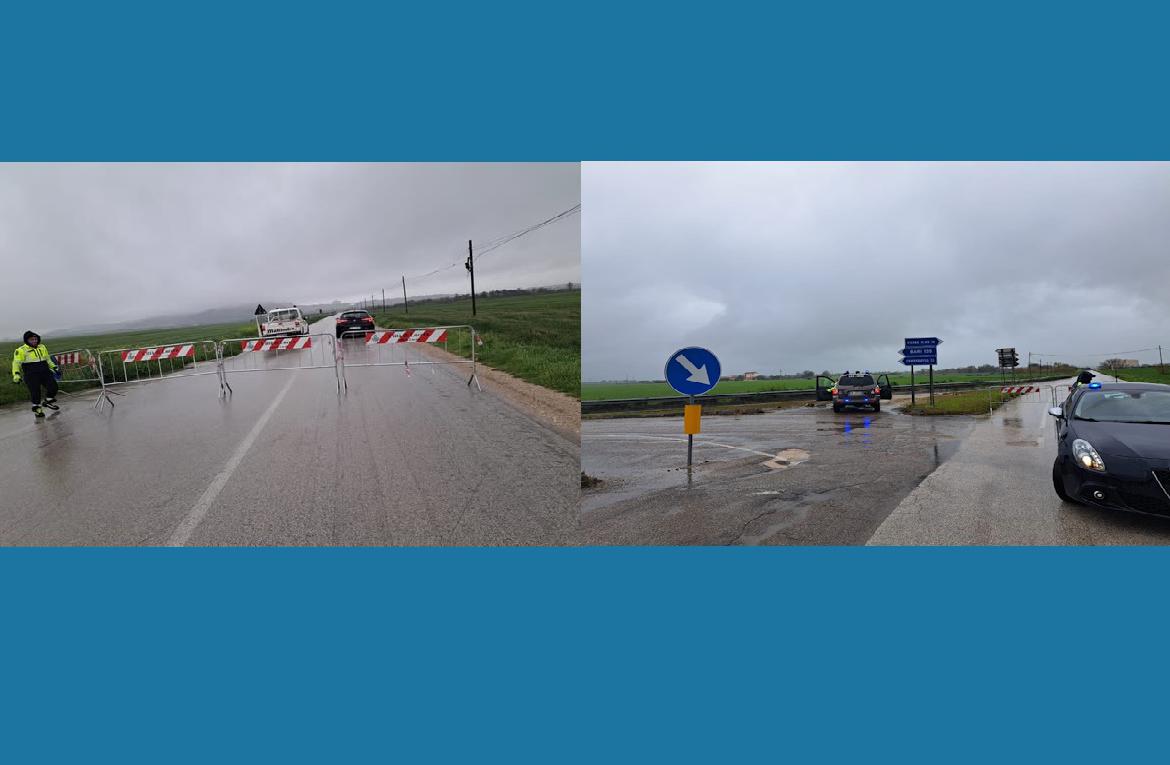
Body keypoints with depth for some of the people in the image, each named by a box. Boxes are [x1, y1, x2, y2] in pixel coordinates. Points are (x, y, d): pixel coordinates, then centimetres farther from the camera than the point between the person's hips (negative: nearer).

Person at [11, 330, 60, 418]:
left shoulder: (42, 347, 13)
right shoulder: (21, 350, -5)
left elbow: (48, 359, 25)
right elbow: (16, 363, -6)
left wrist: (54, 368, 23)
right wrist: (16, 374, -17)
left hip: (44, 372, 5)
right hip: (31, 375, -5)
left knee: (53, 386, -3)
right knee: (35, 391, -3)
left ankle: (48, 401, 21)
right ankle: (36, 407, 15)